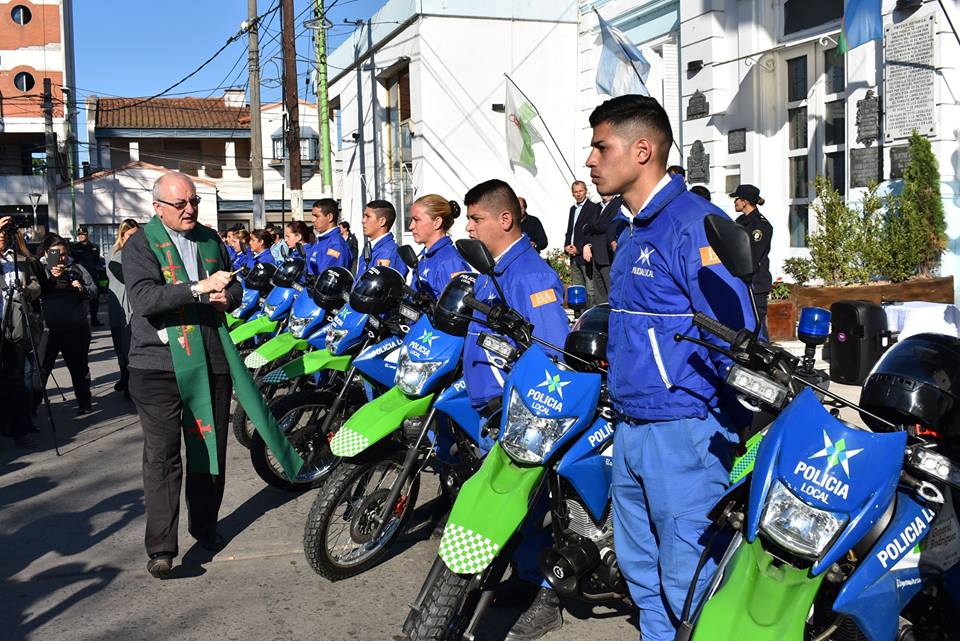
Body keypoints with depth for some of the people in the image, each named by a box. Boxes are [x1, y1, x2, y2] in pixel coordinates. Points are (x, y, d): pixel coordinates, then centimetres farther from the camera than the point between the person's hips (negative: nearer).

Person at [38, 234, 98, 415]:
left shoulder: (77, 269, 7)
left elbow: (94, 289, 8)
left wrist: (83, 289, -13)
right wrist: (51, 277, -22)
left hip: (76, 327, 2)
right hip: (49, 328, -1)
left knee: (79, 367, 12)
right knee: (41, 368, -2)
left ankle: (84, 403, 23)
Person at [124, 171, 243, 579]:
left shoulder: (211, 240, 14)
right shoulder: (140, 245, -3)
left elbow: (235, 286, 25)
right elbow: (143, 298, -20)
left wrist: (226, 297, 0)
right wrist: (199, 288, -28)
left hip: (211, 362, 6)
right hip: (158, 365, -5)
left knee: (210, 448, 13)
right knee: (162, 455, -10)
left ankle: (204, 525, 29)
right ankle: (161, 548, -6)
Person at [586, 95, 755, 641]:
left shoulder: (693, 223, -16)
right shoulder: (632, 235, 14)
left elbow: (736, 335, -20)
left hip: (684, 433, -10)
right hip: (631, 428, 10)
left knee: (687, 583, -1)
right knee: (639, 568, 20)